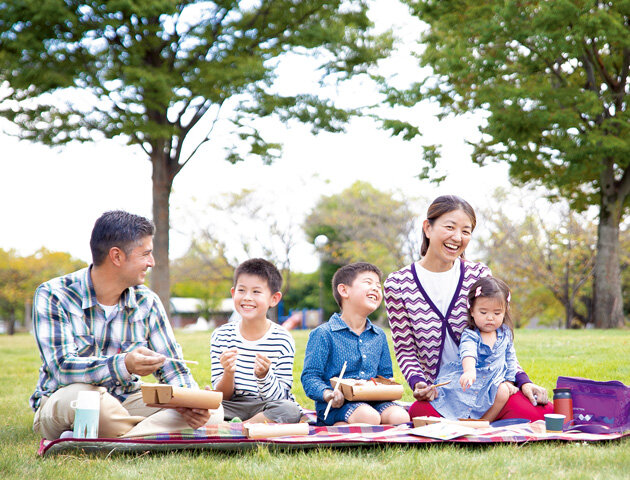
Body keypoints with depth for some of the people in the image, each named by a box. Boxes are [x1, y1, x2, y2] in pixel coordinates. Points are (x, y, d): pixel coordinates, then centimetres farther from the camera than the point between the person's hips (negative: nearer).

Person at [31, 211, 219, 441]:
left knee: (212, 411, -17)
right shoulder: (53, 295, -13)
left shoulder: (147, 302, 1)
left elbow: (171, 368, 2)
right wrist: (124, 365, -43)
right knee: (79, 394, -41)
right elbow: (62, 367, -25)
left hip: (124, 406, 5)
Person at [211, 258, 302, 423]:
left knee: (290, 410, -33)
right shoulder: (221, 336, -1)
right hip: (234, 407, 1)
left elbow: (279, 398, -8)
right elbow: (223, 396, 0)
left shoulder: (282, 340, -7)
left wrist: (264, 376, -27)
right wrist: (228, 374, -22)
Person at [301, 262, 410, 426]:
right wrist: (327, 394, -25)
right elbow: (310, 376, -4)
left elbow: (385, 375, 24)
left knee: (400, 416, -25)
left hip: (373, 401, 6)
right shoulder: (324, 334, -1)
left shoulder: (379, 336, 19)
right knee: (369, 417, -36)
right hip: (336, 406, -6)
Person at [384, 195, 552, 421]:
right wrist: (418, 383, -17)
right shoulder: (398, 284, -1)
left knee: (542, 413, -28)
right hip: (435, 393, -1)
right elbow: (405, 350, 3)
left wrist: (522, 380, -5)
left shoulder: (479, 275, 4)